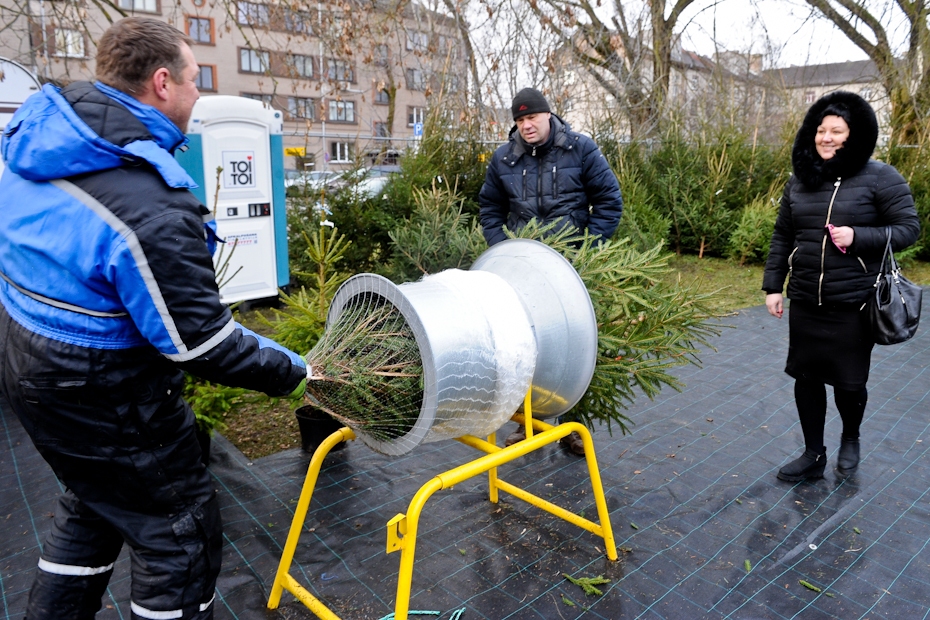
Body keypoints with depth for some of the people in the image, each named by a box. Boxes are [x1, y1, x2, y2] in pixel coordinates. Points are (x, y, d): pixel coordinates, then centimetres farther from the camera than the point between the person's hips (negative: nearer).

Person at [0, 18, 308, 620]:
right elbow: (203, 344, -26)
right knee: (182, 534, 11)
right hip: (103, 406, -9)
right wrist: (292, 372, -12)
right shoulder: (154, 213, -32)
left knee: (94, 507, 31)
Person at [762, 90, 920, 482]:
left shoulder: (879, 178, -6)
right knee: (806, 377, 9)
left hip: (854, 304, -4)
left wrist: (858, 237, -21)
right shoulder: (800, 179, 7)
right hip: (804, 303, 4)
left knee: (849, 382, 8)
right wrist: (773, 286, 7)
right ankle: (813, 455, 26)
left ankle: (850, 439, 39)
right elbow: (782, 237, 10)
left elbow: (908, 228, -6)